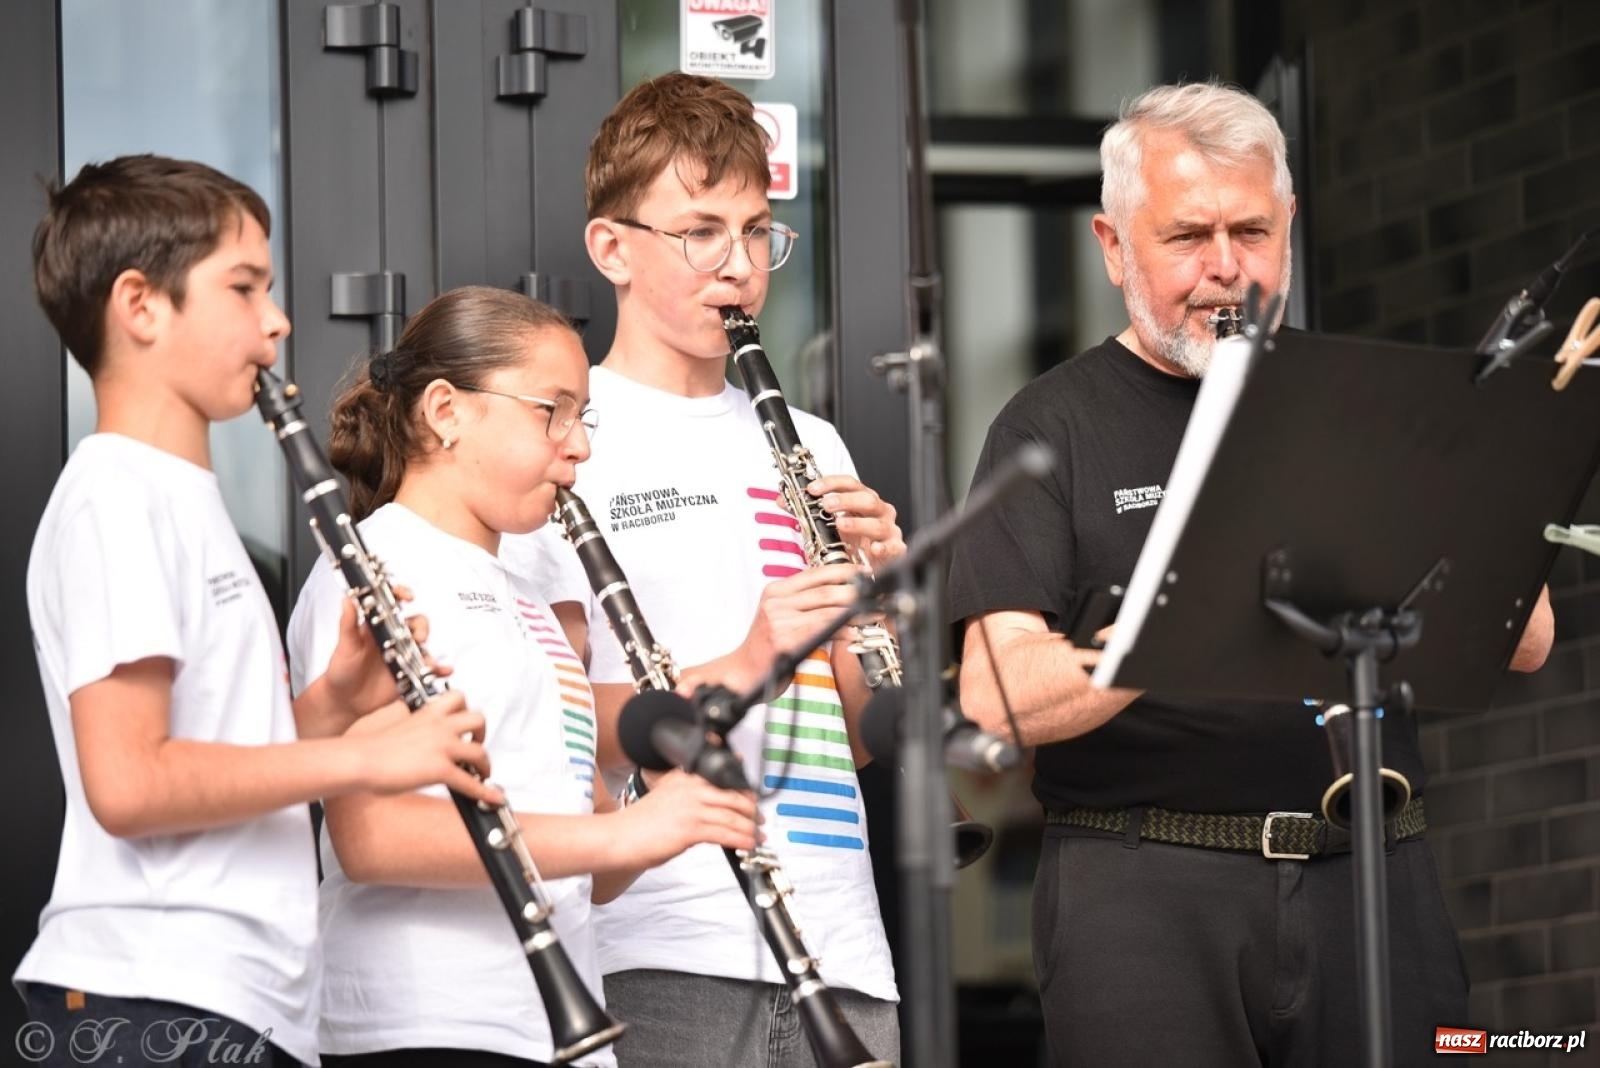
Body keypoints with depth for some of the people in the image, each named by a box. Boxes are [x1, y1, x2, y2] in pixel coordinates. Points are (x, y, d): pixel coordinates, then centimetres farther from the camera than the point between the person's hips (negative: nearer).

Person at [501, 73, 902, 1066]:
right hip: (666, 950, -5)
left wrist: (877, 591, -2)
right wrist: (740, 668, -21)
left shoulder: (809, 446, 18)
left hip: (841, 947, 5)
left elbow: (859, 739, 15)